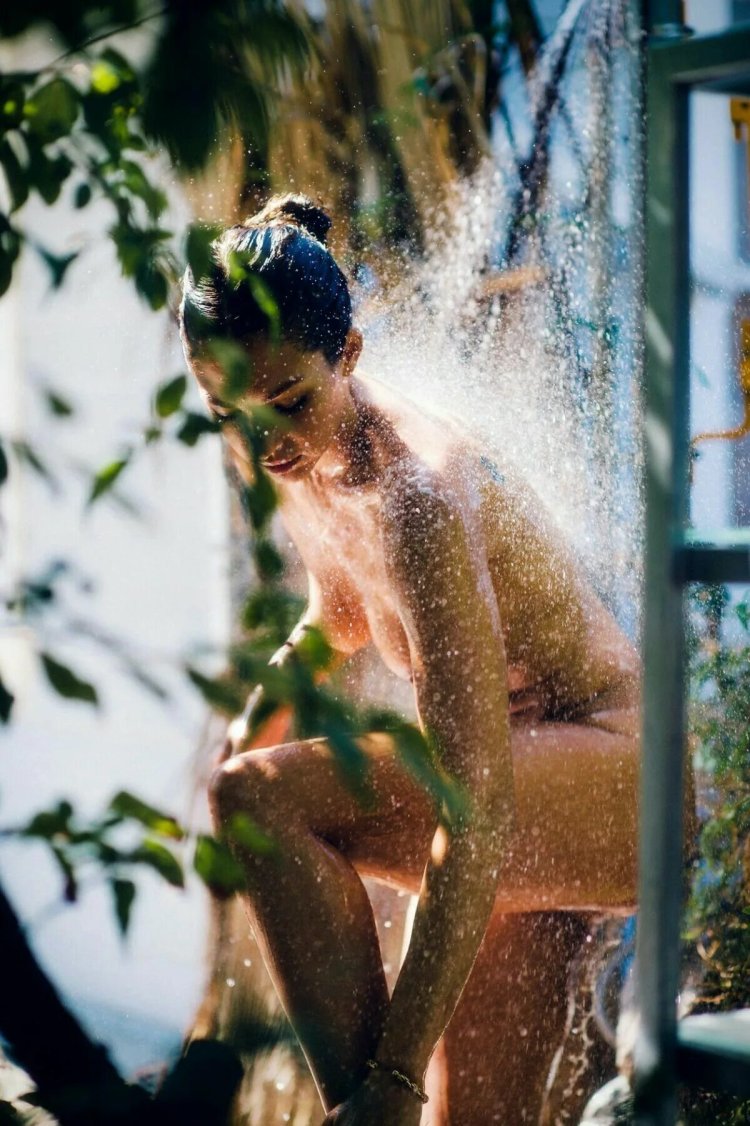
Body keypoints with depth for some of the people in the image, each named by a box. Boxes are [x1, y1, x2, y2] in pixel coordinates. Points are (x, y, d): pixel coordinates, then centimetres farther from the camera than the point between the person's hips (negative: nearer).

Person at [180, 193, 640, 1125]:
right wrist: (244, 723, 9)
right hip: (543, 800, 9)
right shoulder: (306, 459, 0)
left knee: (261, 799, -28)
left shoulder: (415, 495, -28)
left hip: (624, 781, -9)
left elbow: (477, 812, -32)